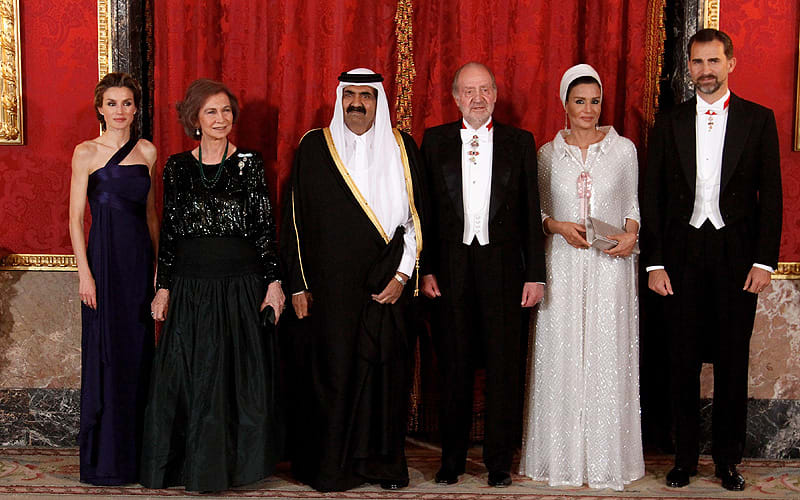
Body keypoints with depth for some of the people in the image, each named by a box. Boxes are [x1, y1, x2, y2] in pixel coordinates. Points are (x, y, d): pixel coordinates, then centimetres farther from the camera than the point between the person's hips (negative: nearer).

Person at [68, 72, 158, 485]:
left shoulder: (147, 151, 10)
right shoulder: (86, 153, -2)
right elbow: (75, 218, -3)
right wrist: (85, 272, -11)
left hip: (140, 257, 4)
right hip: (104, 256, -4)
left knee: (138, 350, 7)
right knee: (105, 352, -1)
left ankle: (136, 454, 17)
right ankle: (104, 458, 9)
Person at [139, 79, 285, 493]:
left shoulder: (249, 164, 2)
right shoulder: (177, 167, 6)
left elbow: (265, 227, 0)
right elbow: (169, 231, 8)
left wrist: (274, 281, -6)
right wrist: (163, 287, 4)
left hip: (242, 283, -1)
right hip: (191, 284, 1)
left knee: (241, 372, 3)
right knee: (189, 375, 3)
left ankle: (236, 462, 17)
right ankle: (195, 464, 17)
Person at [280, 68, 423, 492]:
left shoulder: (401, 148, 7)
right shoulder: (314, 147, 4)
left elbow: (417, 218, 6)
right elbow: (295, 218, 4)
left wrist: (403, 275, -3)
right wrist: (298, 284, 0)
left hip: (386, 286, 1)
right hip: (329, 285, -1)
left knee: (385, 369, 2)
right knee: (331, 371, 1)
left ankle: (384, 464, 15)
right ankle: (330, 467, 13)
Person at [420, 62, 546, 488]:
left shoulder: (520, 142, 7)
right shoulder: (435, 141, 7)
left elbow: (531, 212, 5)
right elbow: (424, 210, 5)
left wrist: (535, 274, 0)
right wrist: (425, 269, -3)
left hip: (503, 265, 0)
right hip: (452, 267, 0)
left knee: (505, 366, 4)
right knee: (454, 366, 7)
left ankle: (499, 461, 17)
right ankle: (452, 459, 19)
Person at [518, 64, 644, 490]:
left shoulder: (623, 148, 5)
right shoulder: (548, 154, 6)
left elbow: (633, 202, 12)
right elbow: (537, 211, 11)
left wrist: (631, 235, -7)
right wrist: (559, 226, -9)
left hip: (610, 264, 0)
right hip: (562, 264, 1)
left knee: (607, 355, -1)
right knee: (561, 355, 0)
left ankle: (606, 458, 9)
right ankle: (562, 455, 9)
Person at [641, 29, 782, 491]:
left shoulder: (758, 120, 3)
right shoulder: (669, 124, 6)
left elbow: (771, 195, 1)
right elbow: (653, 198, 5)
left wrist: (765, 260, -7)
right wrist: (654, 262, -2)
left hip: (737, 257, -1)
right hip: (682, 257, 1)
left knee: (733, 362, 6)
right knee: (683, 362, 6)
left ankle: (728, 458, 18)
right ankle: (685, 458, 17)